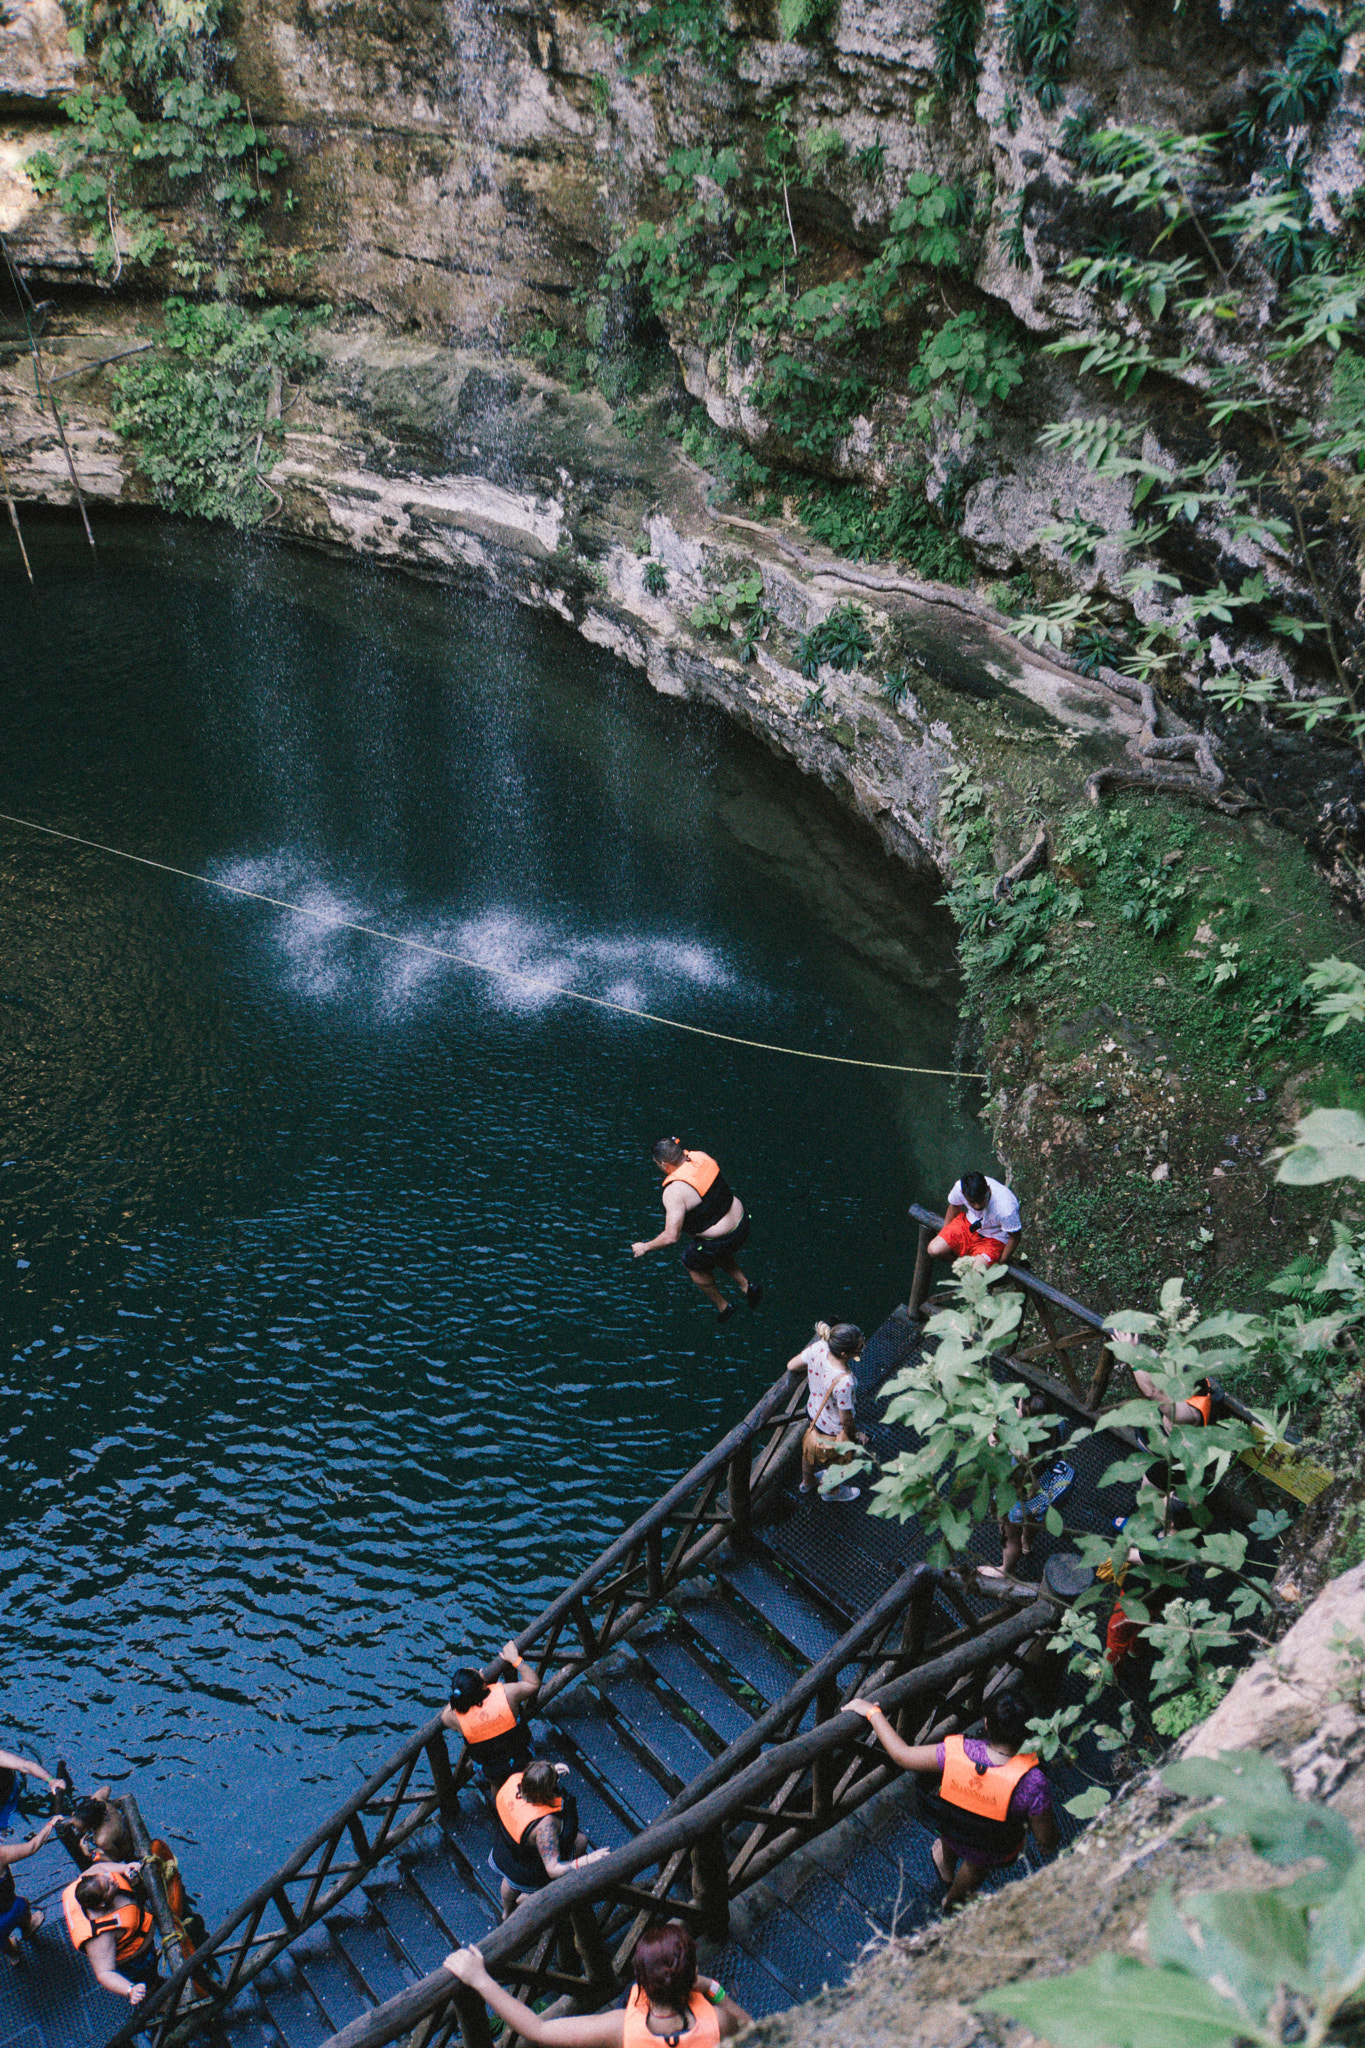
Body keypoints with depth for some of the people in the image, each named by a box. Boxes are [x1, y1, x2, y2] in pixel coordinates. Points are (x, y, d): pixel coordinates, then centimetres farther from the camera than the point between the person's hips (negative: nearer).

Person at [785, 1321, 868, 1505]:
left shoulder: (818, 1348, -28)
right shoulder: (844, 1382, -44)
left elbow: (791, 1366, -9)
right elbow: (846, 1420, -28)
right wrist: (857, 1436, -7)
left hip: (813, 1413, 6)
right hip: (834, 1430, -6)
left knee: (810, 1450, 34)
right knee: (838, 1462, 28)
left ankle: (807, 1481, 63)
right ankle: (831, 1491, 57)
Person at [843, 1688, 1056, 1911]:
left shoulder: (956, 1752, -31)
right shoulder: (1032, 1781, -36)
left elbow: (901, 1754, -18)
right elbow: (1046, 1841, -22)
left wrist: (872, 1712, -4)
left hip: (953, 1836, 0)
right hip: (997, 1855, 0)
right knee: (975, 1866, 35)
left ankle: (946, 1866, 63)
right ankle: (953, 1901, 65)